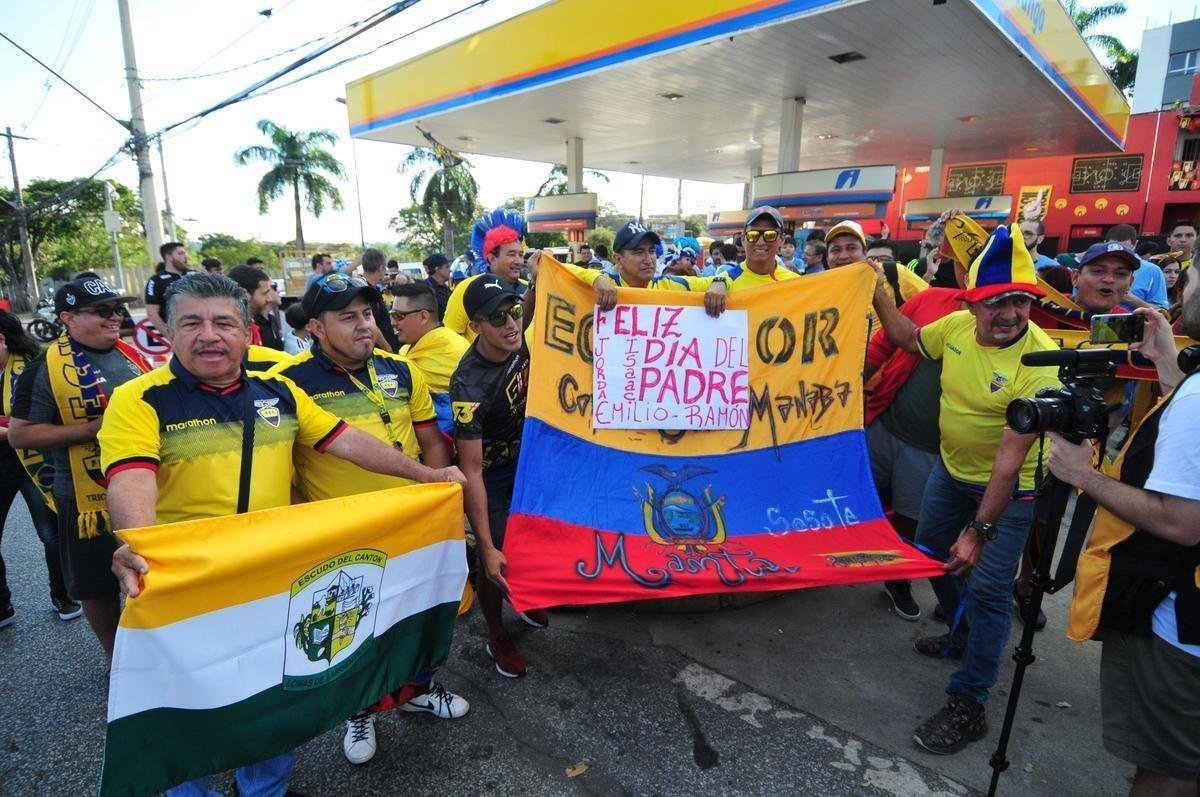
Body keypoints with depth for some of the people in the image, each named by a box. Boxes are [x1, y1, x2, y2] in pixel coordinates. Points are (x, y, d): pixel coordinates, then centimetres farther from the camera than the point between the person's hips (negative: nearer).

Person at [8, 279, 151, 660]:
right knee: (98, 584, 11)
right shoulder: (45, 369, -10)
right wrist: (91, 428, -22)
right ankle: (117, 660, 31)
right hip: (89, 497, -4)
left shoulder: (131, 354, 5)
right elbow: (18, 434, -11)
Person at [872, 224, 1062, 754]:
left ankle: (968, 705, 13)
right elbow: (909, 340, 12)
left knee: (987, 590, -4)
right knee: (933, 554, 21)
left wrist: (980, 530, -30)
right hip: (951, 468, 7)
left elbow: (1010, 458, -30)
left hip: (1008, 488, -7)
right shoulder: (957, 326, -12)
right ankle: (962, 635, 48)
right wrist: (879, 296, 1)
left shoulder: (1040, 363, -29)